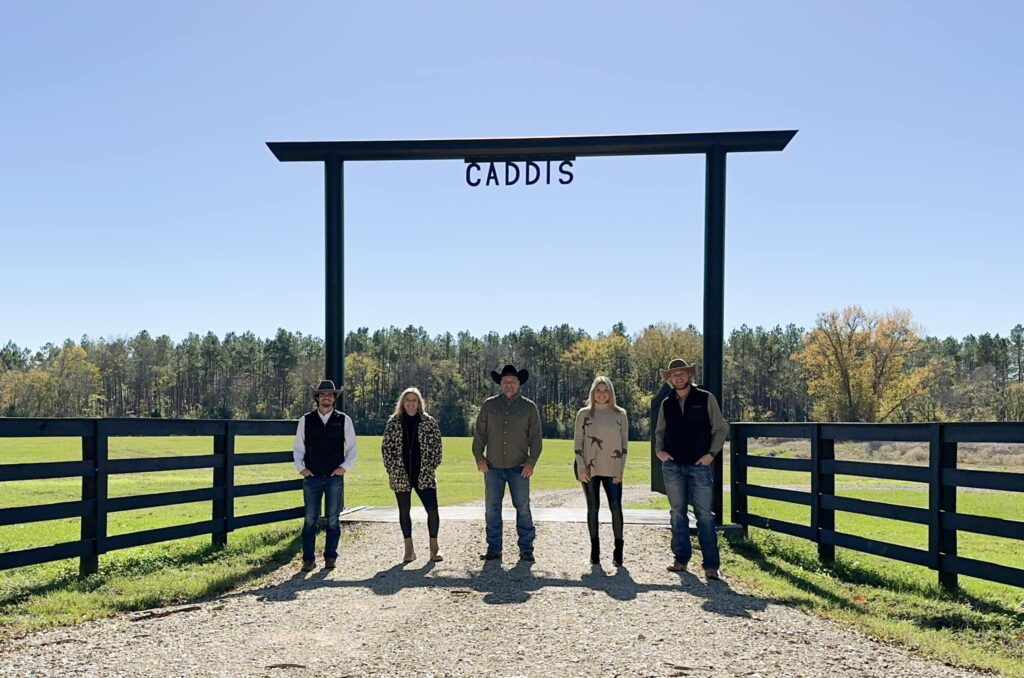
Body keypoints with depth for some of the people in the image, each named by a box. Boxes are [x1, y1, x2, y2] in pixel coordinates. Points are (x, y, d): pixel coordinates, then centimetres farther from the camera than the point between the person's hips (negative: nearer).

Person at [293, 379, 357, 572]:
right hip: (311, 477, 0)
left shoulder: (343, 420, 4)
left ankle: (330, 557, 14)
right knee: (310, 519, 0)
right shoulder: (306, 420, 4)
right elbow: (298, 448, 9)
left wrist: (345, 467, -3)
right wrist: (301, 467, -2)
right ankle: (308, 559, 6)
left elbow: (351, 447, 7)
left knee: (333, 519, 4)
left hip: (335, 477, 0)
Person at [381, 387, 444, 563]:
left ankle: (434, 548, 6)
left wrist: (432, 467, -3)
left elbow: (436, 446, 4)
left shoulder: (428, 422, 3)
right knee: (404, 511, 7)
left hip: (424, 475, -1)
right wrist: (392, 469, -2)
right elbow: (386, 447, 5)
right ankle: (409, 549, 17)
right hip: (401, 475, 1)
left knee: (433, 510, -7)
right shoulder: (393, 423, 4)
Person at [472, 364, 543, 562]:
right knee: (492, 508, 5)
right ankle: (494, 549, 13)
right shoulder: (489, 405, 6)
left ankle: (526, 549, 9)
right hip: (493, 467, 1)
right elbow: (479, 433, 8)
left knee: (523, 508, 1)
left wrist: (531, 461, -5)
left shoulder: (529, 407, 4)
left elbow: (535, 437, 4)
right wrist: (479, 456, -2)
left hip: (519, 468, -1)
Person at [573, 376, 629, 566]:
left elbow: (624, 443, 5)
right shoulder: (584, 414, 3)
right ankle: (594, 549, 13)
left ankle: (618, 549, 3)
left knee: (616, 508, -5)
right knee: (593, 508, 5)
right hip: (590, 470, 0)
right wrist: (581, 468, -5)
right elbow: (578, 443, 3)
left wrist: (620, 470, -2)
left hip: (612, 470, 0)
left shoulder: (620, 414, 5)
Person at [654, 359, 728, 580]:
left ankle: (711, 565, -1)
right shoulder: (667, 404, 8)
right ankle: (681, 560, 17)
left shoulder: (706, 399, -1)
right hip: (672, 465, 3)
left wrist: (711, 453, -9)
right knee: (677, 513, 8)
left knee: (704, 514, -5)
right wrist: (659, 450, 0)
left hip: (700, 465, -3)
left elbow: (721, 428, 1)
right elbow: (660, 431, 18)